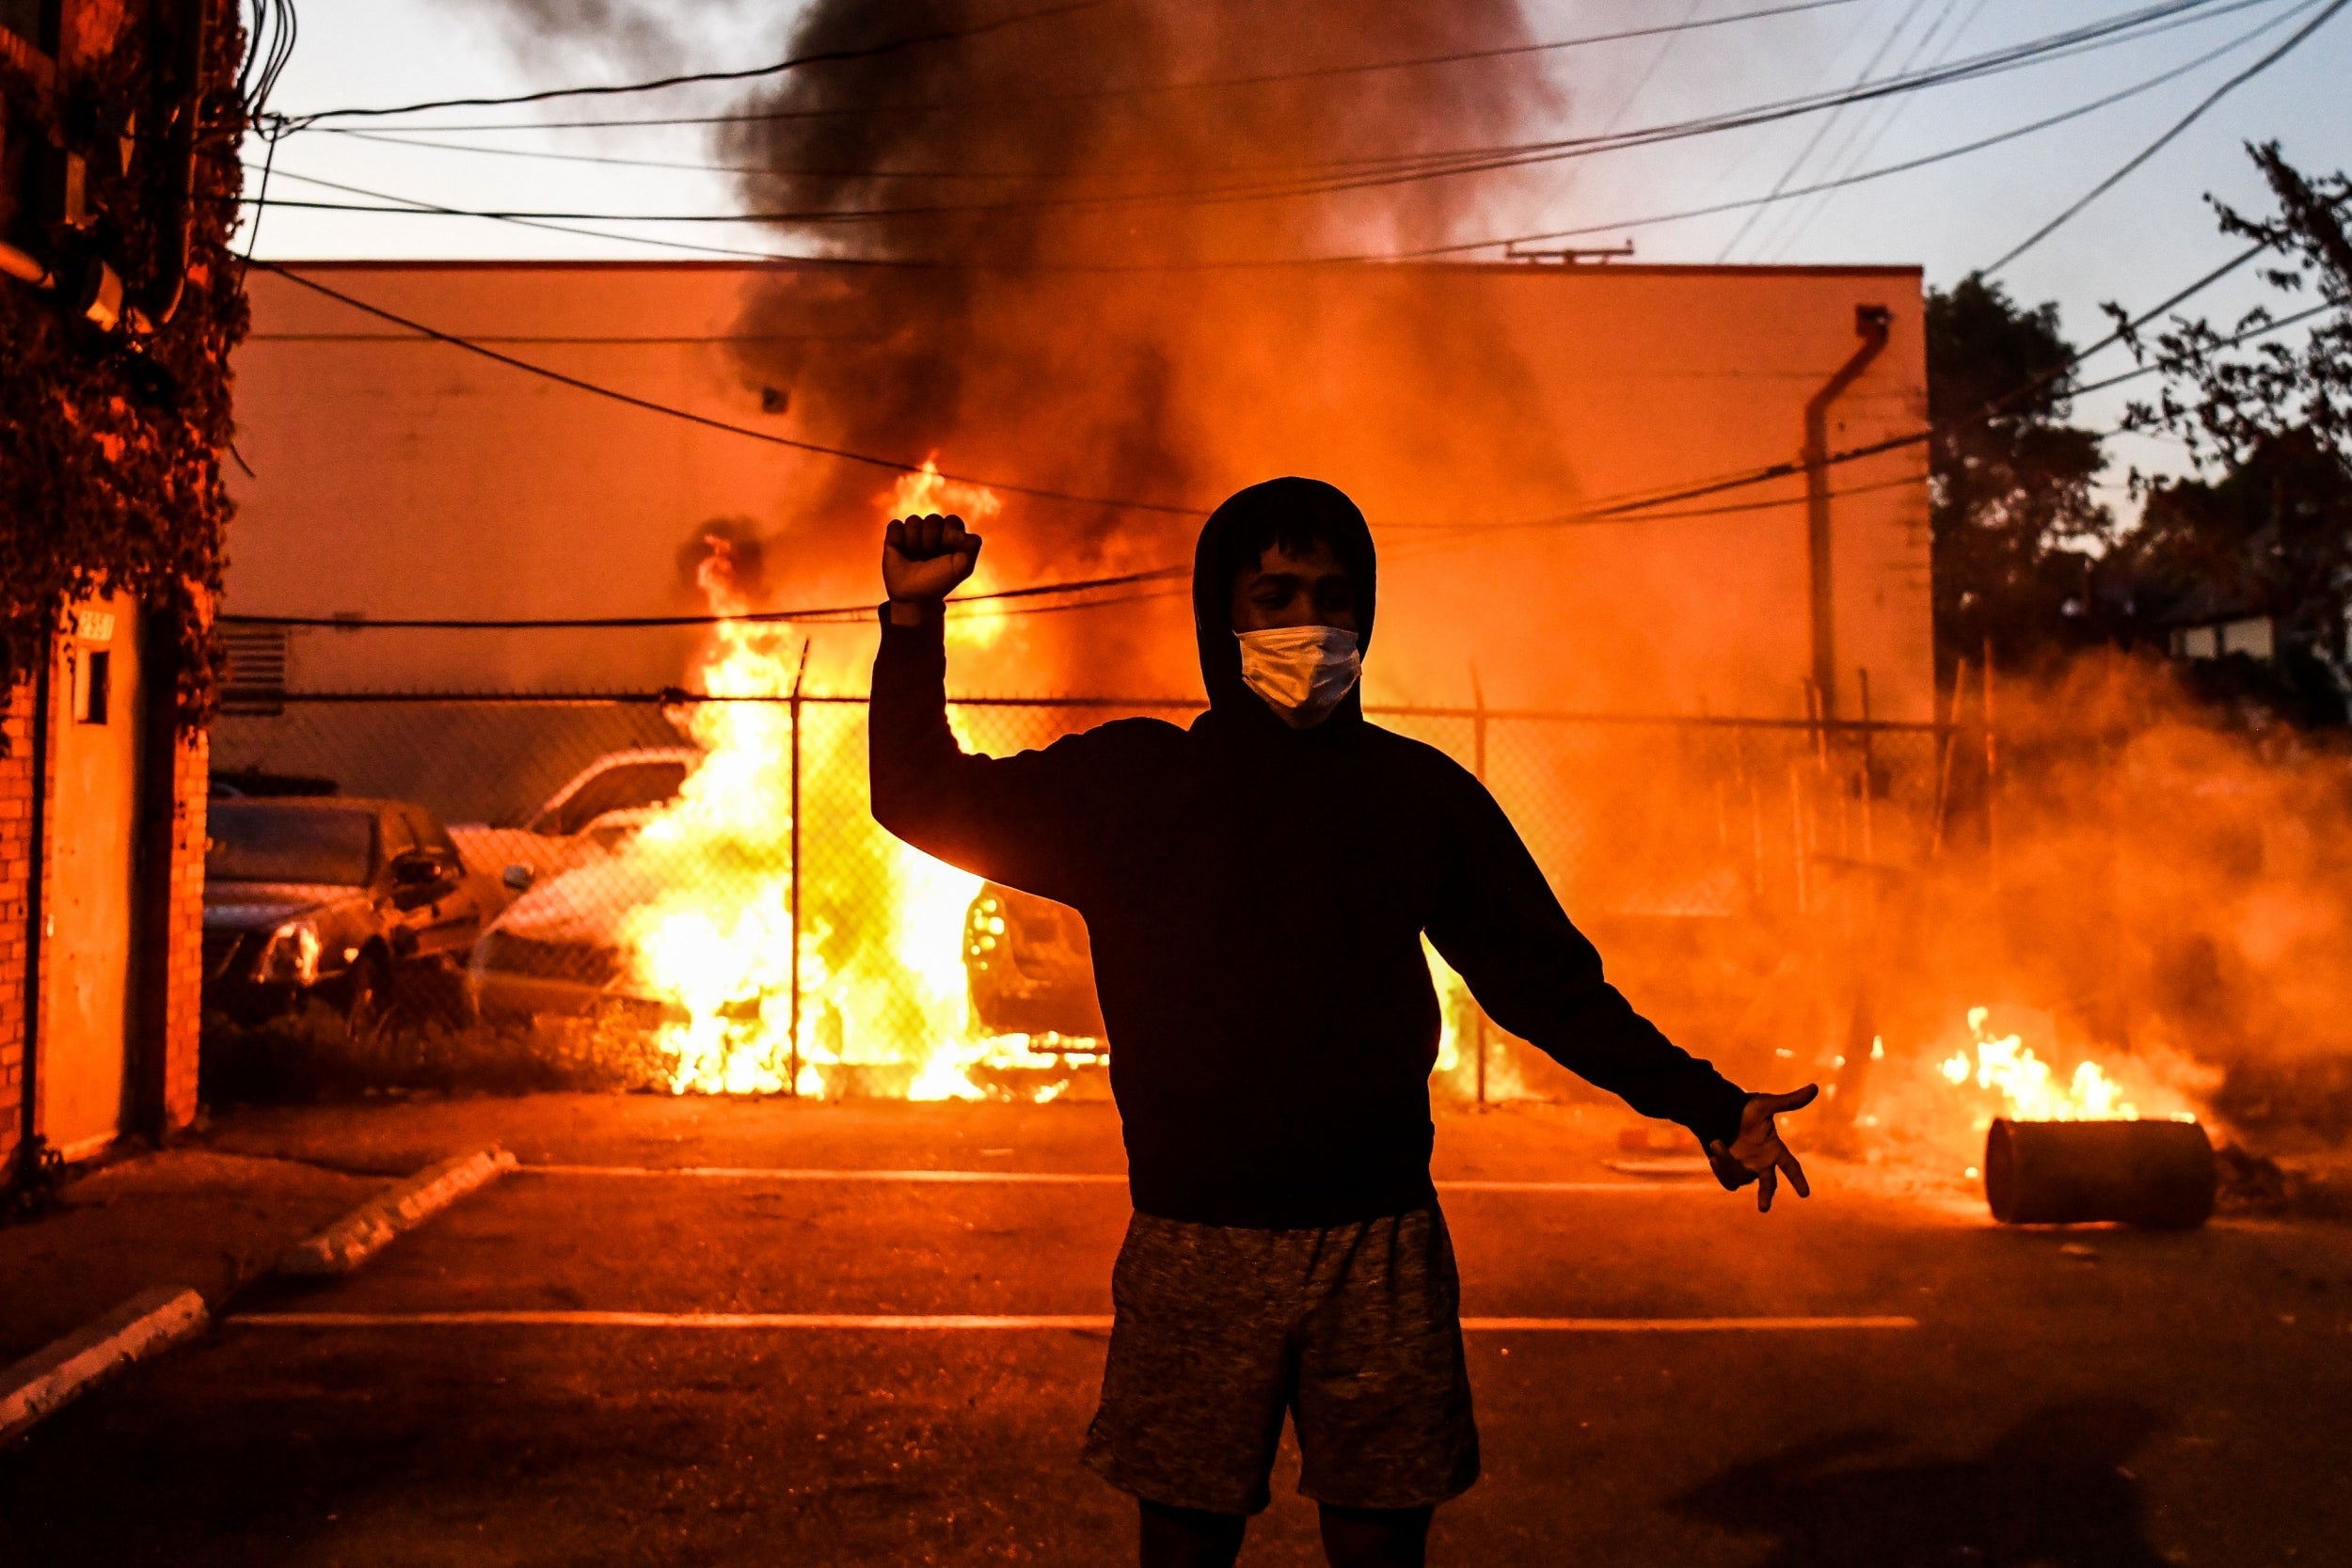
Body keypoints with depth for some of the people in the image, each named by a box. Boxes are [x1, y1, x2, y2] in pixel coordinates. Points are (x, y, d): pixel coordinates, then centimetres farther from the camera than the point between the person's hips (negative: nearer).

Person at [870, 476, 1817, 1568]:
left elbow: (1545, 976, 10)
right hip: (1195, 1250, 0)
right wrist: (914, 621, -4)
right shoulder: (1134, 782, 6)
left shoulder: (1418, 793, 8)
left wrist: (1705, 1103, 3)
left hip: (1381, 1245, 1)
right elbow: (927, 801, 9)